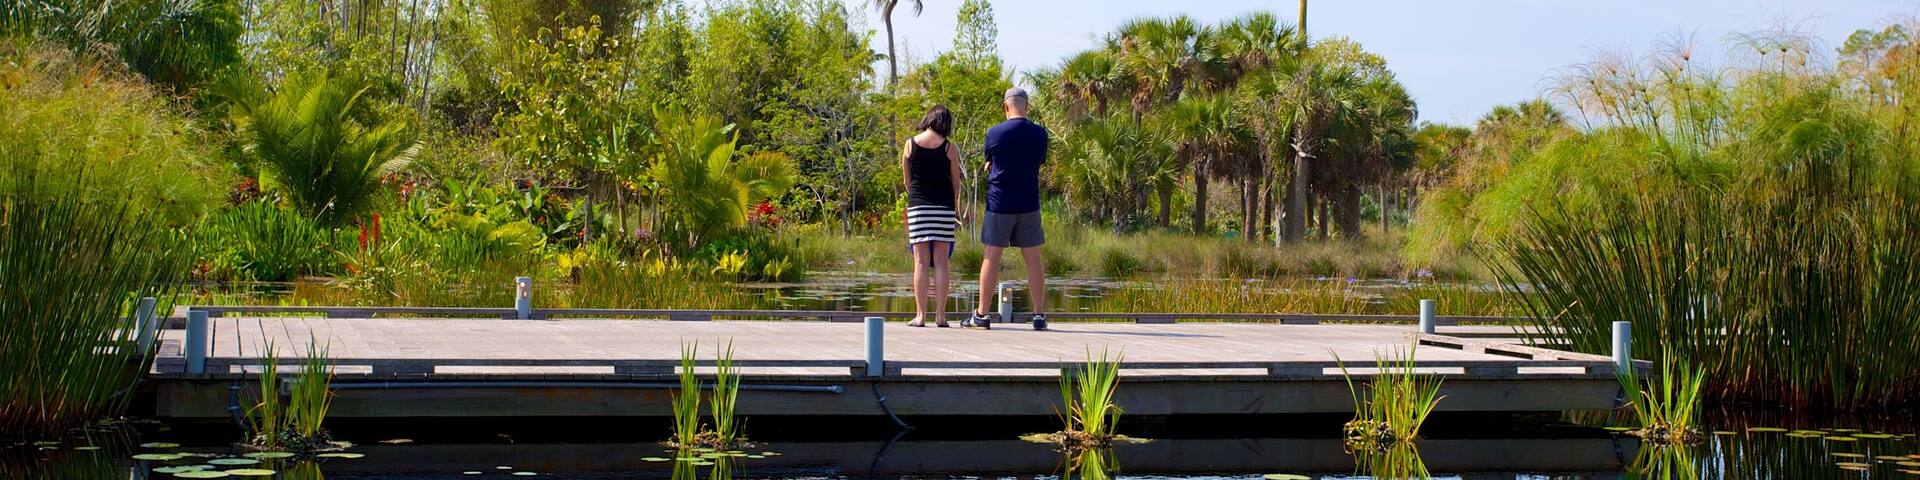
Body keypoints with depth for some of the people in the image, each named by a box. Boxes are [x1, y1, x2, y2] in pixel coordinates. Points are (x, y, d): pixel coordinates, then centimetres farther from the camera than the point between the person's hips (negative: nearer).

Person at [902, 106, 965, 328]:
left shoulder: (910, 145, 0)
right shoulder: (949, 149, -3)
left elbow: (907, 179, 8)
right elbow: (955, 182, 3)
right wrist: (956, 208, 18)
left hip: (918, 207, 0)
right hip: (944, 207, 0)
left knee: (921, 263, 0)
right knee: (941, 262, 2)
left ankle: (920, 315, -4)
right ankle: (940, 315, 0)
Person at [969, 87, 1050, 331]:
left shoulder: (995, 133, -6)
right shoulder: (1039, 133, 0)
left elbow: (989, 165, 6)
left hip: (999, 203, -2)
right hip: (1029, 204, 2)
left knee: (991, 257, 2)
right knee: (1033, 258, 5)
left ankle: (981, 314, 4)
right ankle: (1039, 314, 4)